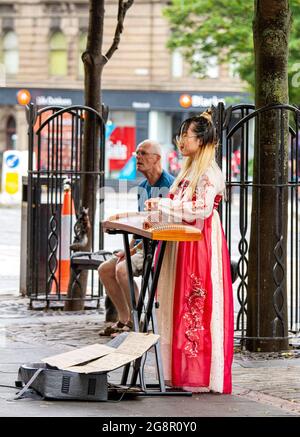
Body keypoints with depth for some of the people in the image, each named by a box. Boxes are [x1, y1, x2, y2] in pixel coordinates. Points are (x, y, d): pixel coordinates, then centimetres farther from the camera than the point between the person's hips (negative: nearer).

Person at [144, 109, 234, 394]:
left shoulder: (209, 173, -11)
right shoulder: (189, 169, 18)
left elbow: (202, 208, -21)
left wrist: (163, 205, -17)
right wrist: (157, 212, 4)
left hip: (201, 243, -9)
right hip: (183, 243, 9)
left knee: (199, 307, -7)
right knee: (181, 306, 7)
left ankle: (202, 376, -4)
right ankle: (184, 371, 10)